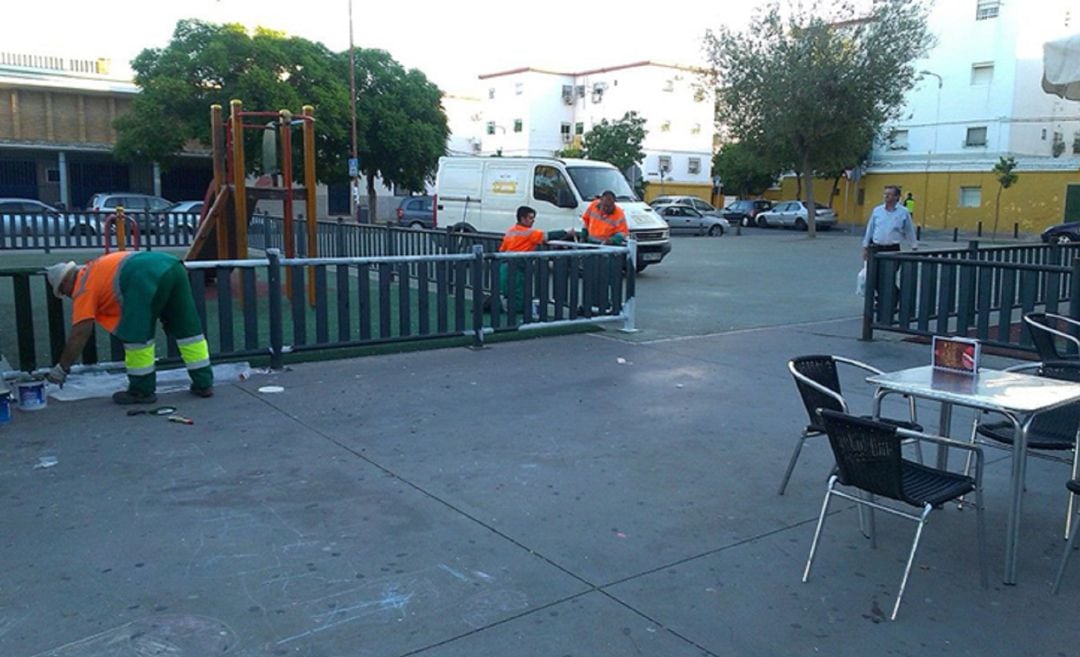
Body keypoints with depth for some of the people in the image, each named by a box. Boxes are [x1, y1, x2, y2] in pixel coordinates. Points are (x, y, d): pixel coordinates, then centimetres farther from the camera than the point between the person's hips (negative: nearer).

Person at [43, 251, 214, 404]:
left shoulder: (84, 286, 13)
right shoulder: (93, 269, 36)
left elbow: (80, 334, 10)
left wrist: (62, 368, 18)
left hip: (146, 276, -9)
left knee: (135, 335, 5)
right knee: (186, 328, 14)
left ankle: (142, 390, 12)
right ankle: (203, 383, 19)